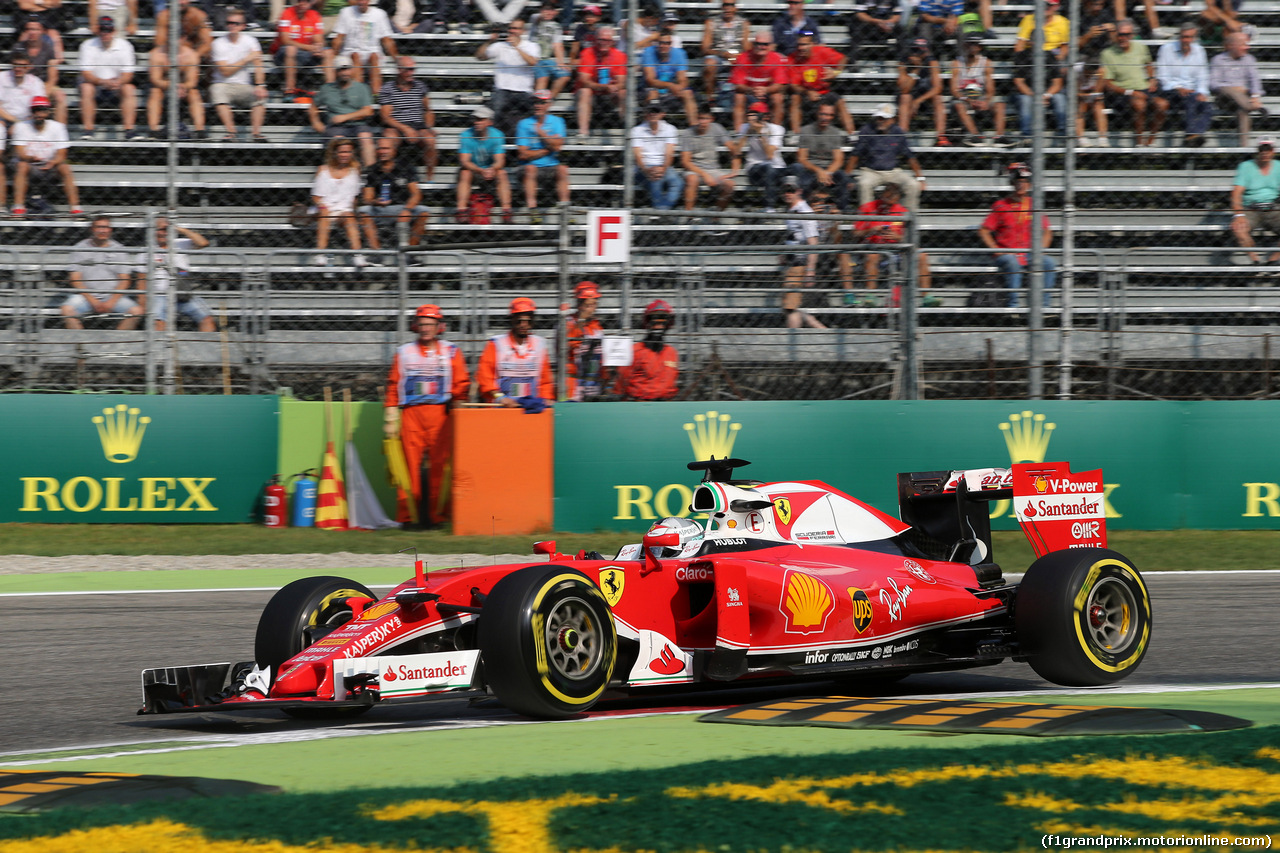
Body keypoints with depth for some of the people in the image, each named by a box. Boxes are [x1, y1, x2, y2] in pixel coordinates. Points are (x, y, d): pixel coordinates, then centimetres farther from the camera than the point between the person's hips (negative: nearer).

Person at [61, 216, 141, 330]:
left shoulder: (118, 250, 8)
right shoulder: (80, 249, 5)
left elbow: (124, 280, 5)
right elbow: (75, 279, -1)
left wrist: (111, 302, -11)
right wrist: (93, 301, -12)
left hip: (114, 296, 1)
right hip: (86, 295, -1)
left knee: (136, 311, -24)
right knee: (67, 310, -30)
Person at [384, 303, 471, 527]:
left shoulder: (451, 352, 13)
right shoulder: (404, 353, 14)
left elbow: (462, 383, 11)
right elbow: (393, 385, 12)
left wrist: (456, 405, -4)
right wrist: (391, 416, 5)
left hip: (440, 413, 0)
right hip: (411, 414, 0)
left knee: (439, 466, -6)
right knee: (412, 465, -5)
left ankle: (437, 514, -4)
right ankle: (408, 515, -4)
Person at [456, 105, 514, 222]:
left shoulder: (496, 135, -9)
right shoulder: (466, 135, -11)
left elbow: (500, 161, -16)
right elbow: (464, 161, -19)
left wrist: (491, 170, -41)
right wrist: (482, 171, -37)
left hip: (491, 170, 1)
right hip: (472, 169, -1)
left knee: (501, 173, -29)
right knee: (465, 173, -32)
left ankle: (506, 209, -32)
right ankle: (462, 210, -37)